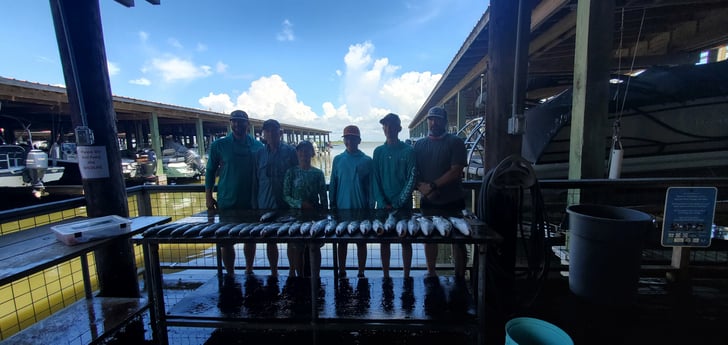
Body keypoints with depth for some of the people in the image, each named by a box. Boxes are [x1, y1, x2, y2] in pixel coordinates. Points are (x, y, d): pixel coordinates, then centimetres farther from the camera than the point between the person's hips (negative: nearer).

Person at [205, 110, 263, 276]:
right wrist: (208, 196, -1)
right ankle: (230, 275, 24)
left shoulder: (257, 146, 2)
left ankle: (249, 271, 29)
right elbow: (210, 171, 4)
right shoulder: (218, 145, -1)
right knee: (226, 241, 7)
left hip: (251, 202, 1)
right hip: (226, 203, -1)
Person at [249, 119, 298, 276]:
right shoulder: (259, 154, 6)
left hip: (287, 204, -2)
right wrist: (256, 203, 3)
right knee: (270, 240, 11)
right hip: (266, 205, 3)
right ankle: (274, 273, 30)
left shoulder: (290, 151, -1)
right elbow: (254, 180, 8)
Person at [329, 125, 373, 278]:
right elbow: (333, 184, 5)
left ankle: (361, 274, 25)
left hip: (361, 209, -1)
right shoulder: (338, 160, 3)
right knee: (342, 241, 12)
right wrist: (332, 205, 2)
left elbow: (371, 185, 0)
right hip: (342, 208, 2)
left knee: (361, 241, 10)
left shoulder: (367, 160, -1)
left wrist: (371, 207, -3)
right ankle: (342, 273, 29)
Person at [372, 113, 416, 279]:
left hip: (404, 205, -2)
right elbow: (375, 179, 3)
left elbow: (411, 179, -6)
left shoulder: (408, 151, -1)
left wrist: (397, 203, -12)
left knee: (406, 240, 8)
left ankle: (406, 277, 22)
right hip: (383, 205, 2)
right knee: (384, 240, 9)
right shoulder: (378, 151, 6)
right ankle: (385, 276, 23)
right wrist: (383, 203, -8)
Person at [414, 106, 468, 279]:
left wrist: (432, 185, -19)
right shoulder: (419, 144, 8)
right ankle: (431, 274, 29)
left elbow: (456, 171, -14)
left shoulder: (455, 142, -4)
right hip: (428, 201, 3)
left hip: (452, 201, -3)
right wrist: (421, 186, -15)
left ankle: (460, 277, 23)